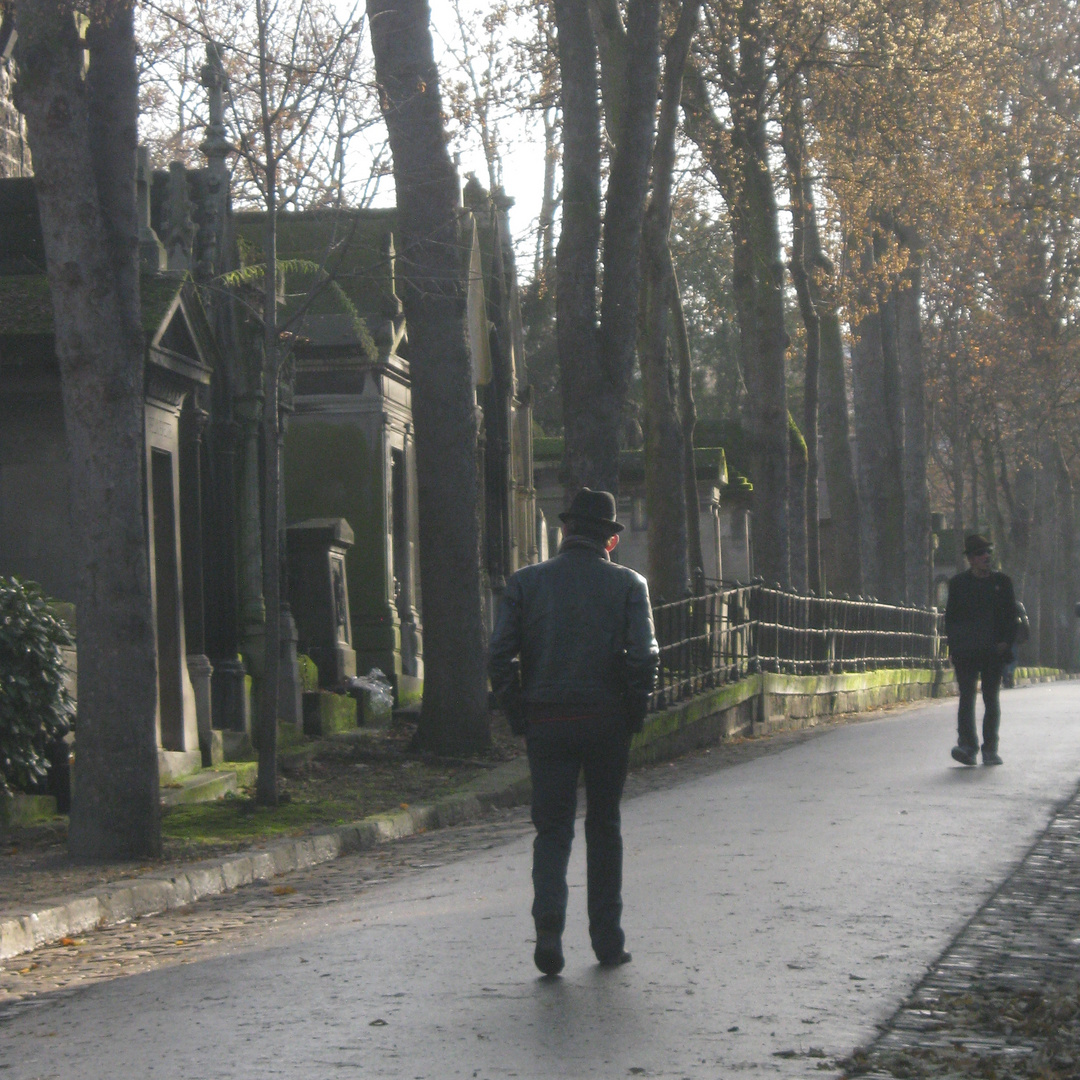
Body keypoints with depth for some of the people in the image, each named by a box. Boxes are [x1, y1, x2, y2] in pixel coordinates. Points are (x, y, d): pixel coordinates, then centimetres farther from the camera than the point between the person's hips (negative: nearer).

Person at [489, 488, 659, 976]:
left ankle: (549, 925, -16)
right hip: (607, 722, 0)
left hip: (546, 721, 0)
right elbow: (643, 656, -11)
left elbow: (500, 654, -5)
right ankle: (607, 940, 16)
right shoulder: (628, 584, -2)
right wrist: (632, 715, 1)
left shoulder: (525, 582, 1)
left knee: (552, 827, 6)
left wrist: (518, 717, 3)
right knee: (604, 827, 13)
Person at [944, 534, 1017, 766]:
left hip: (994, 651, 1)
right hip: (966, 651, -1)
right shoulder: (958, 583, 8)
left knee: (991, 700, 3)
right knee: (966, 697, -10)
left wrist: (1006, 642, -3)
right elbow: (950, 617, 8)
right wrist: (956, 644, -4)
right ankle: (968, 746, -15)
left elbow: (1011, 615, 11)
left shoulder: (1001, 581, 11)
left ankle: (990, 750, 7)